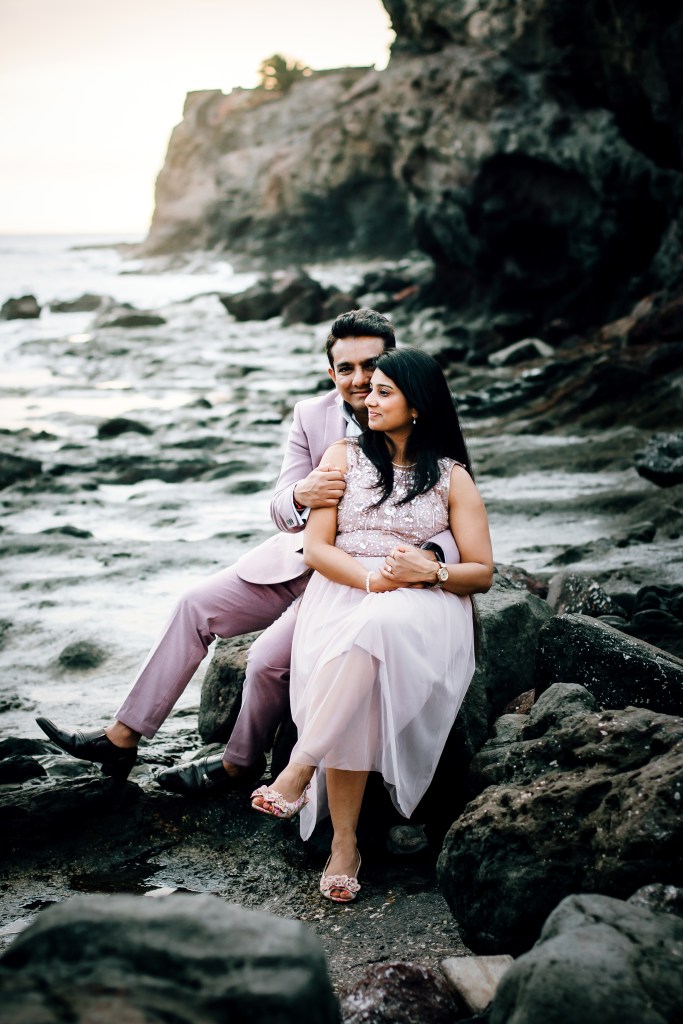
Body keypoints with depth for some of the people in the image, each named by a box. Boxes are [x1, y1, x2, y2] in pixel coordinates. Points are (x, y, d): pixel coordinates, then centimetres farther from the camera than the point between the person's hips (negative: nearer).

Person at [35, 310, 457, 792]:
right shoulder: (312, 415, -3)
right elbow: (282, 511, -6)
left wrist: (428, 556, -39)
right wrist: (301, 496, -32)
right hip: (303, 556, 6)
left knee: (268, 658, -22)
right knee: (198, 604, -2)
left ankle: (239, 764, 8)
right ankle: (122, 738, 7)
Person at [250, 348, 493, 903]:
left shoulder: (452, 478, 13)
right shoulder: (344, 456, 16)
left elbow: (482, 571, 8)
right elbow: (316, 548, 6)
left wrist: (427, 571, -14)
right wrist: (372, 576, -13)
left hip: (422, 610, -1)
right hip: (342, 593, 1)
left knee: (372, 629, -40)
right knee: (356, 688, -35)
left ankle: (301, 767, -36)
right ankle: (344, 841, -31)